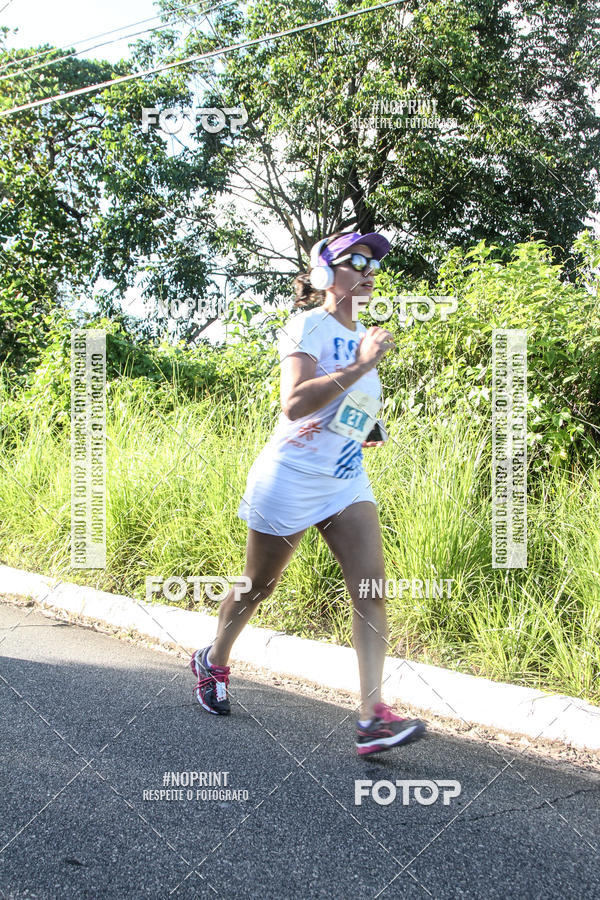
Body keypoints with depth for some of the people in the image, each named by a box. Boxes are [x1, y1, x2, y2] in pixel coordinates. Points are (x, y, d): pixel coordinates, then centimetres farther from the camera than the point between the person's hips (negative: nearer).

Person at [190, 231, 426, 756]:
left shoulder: (363, 335, 14)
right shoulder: (308, 326, -11)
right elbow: (294, 403, -26)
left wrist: (357, 437, 14)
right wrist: (360, 366, -28)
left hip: (347, 482, 7)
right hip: (291, 480, -6)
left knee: (372, 589, -11)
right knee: (257, 589, 10)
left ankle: (373, 718, -16)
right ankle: (212, 663, 37)